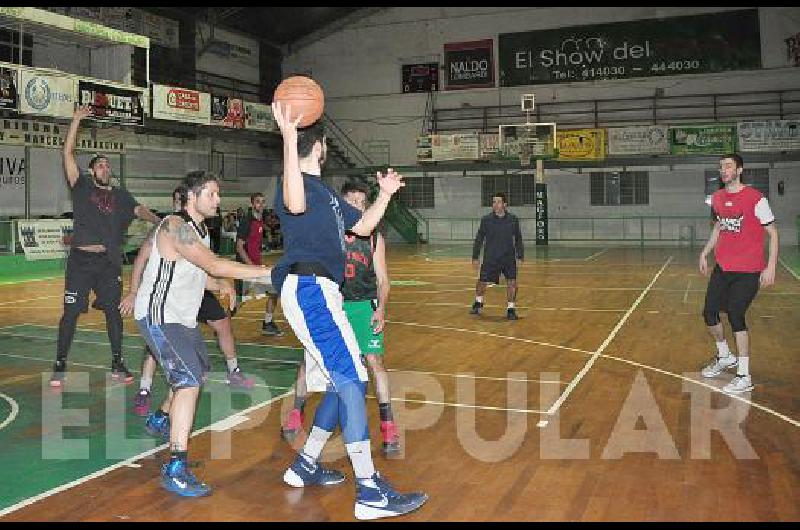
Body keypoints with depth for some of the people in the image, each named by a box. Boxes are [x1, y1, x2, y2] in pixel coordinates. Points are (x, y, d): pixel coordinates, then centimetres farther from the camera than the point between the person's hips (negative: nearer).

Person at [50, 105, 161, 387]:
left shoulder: (120, 195, 12)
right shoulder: (82, 187, 6)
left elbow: (139, 210, -3)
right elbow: (68, 153, 0)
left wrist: (159, 221, -23)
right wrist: (76, 119, -4)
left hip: (109, 262, 2)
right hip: (80, 260, -2)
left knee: (113, 311, 7)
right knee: (71, 313, 1)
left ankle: (117, 363, 17)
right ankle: (60, 366, 11)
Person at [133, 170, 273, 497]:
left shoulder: (200, 230, 10)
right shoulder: (175, 227, -22)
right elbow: (214, 266, -32)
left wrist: (223, 286, 1)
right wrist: (265, 272, -31)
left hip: (182, 316, 10)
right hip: (159, 316, -10)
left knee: (199, 371, 24)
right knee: (190, 382, -20)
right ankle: (175, 470, -18)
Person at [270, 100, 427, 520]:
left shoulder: (326, 191, 23)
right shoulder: (298, 183, -6)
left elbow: (362, 226, 30)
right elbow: (296, 205, -32)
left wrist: (385, 195, 24)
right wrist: (289, 139, -35)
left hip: (321, 291, 10)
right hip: (308, 288, -10)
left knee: (342, 383, 13)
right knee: (351, 381, -14)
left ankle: (304, 466, 25)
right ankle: (370, 493, -13)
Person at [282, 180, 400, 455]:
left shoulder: (374, 237, -3)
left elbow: (382, 279, -1)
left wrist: (380, 309, -15)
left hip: (365, 305, 0)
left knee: (375, 361, -9)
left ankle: (389, 426, 1)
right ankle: (296, 413, 25)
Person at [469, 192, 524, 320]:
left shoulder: (513, 219, -2)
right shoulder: (486, 220, -4)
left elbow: (518, 239, 7)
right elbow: (479, 239, 4)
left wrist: (520, 257, 3)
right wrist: (475, 257, 3)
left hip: (509, 258, 0)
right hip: (490, 258, 0)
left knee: (512, 282, -10)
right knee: (482, 282, 6)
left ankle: (511, 308, 7)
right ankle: (478, 303, 35)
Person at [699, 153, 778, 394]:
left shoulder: (755, 198, -11)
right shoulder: (717, 198, 7)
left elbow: (773, 233, -7)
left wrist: (771, 267, -14)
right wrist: (704, 253, 21)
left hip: (748, 271, -6)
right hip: (722, 267, 6)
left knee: (735, 315, -11)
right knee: (709, 313, 5)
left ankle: (744, 377, 0)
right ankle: (724, 357, 32)